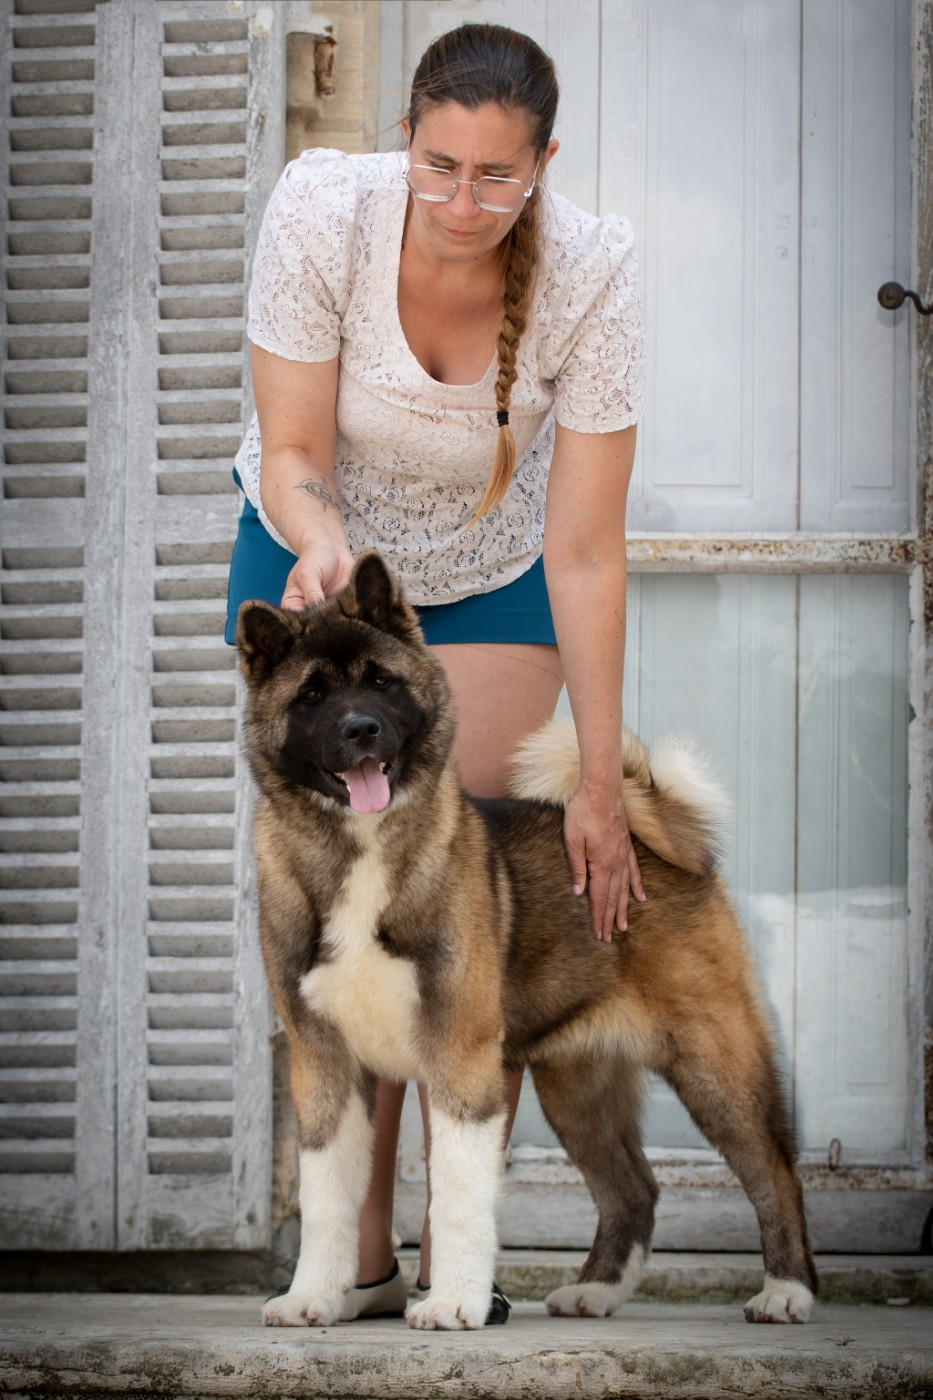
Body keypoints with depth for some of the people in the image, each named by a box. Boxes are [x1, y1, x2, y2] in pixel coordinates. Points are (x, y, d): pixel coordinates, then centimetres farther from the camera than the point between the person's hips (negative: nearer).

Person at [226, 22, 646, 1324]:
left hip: (492, 585, 0)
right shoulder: (322, 214, -29)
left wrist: (600, 782, -25)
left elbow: (586, 549, -26)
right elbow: (293, 454, -20)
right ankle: (358, 1251, -2)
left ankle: (456, 1253, 0)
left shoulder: (590, 275, -29)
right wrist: (322, 541, -44)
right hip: (317, 555, 0)